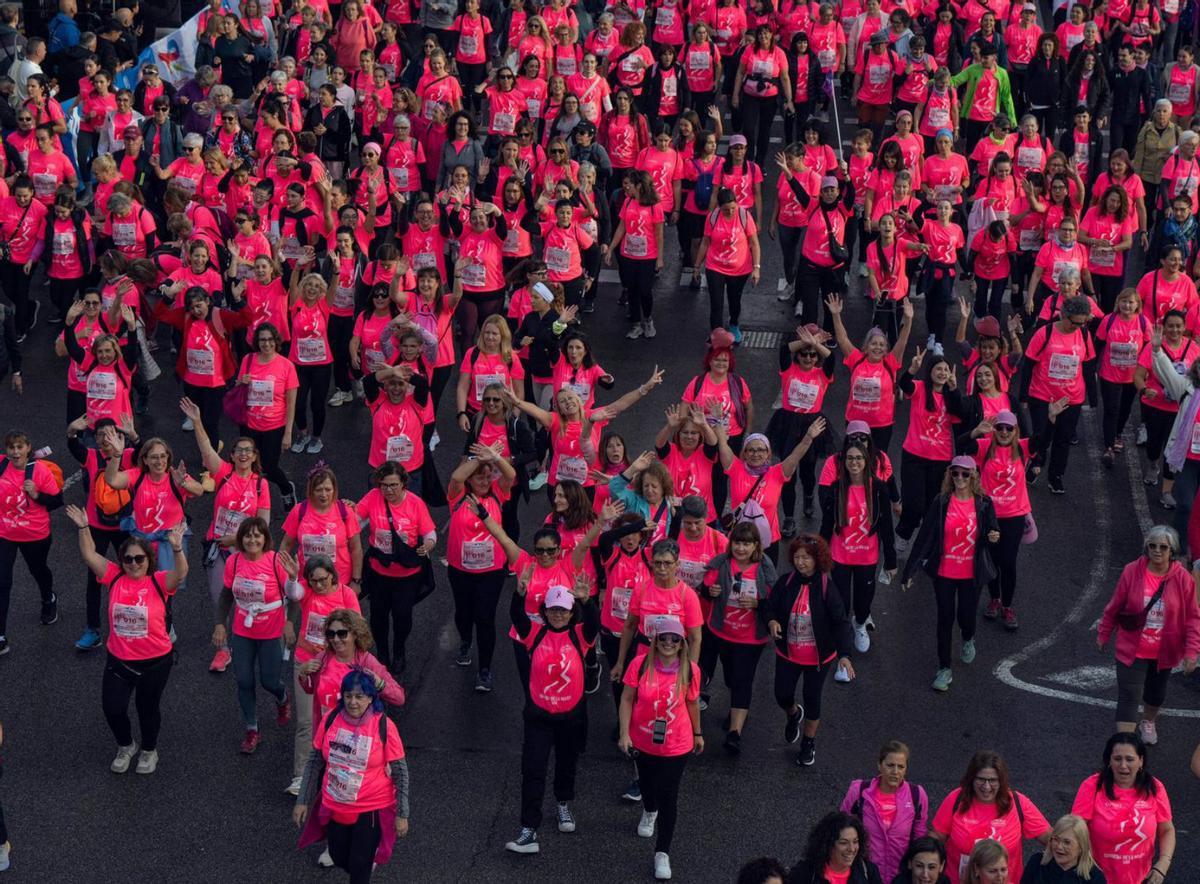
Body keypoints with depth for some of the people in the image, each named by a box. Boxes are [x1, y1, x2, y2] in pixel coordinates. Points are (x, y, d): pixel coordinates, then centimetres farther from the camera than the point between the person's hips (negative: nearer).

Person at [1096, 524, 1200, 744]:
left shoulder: (1182, 578, -14)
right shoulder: (1132, 572, -14)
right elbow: (1114, 607, -2)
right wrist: (1103, 634, 7)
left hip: (1164, 652, 2)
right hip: (1132, 650, -2)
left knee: (1156, 692, 24)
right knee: (1127, 695, -8)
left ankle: (1148, 722, 54)